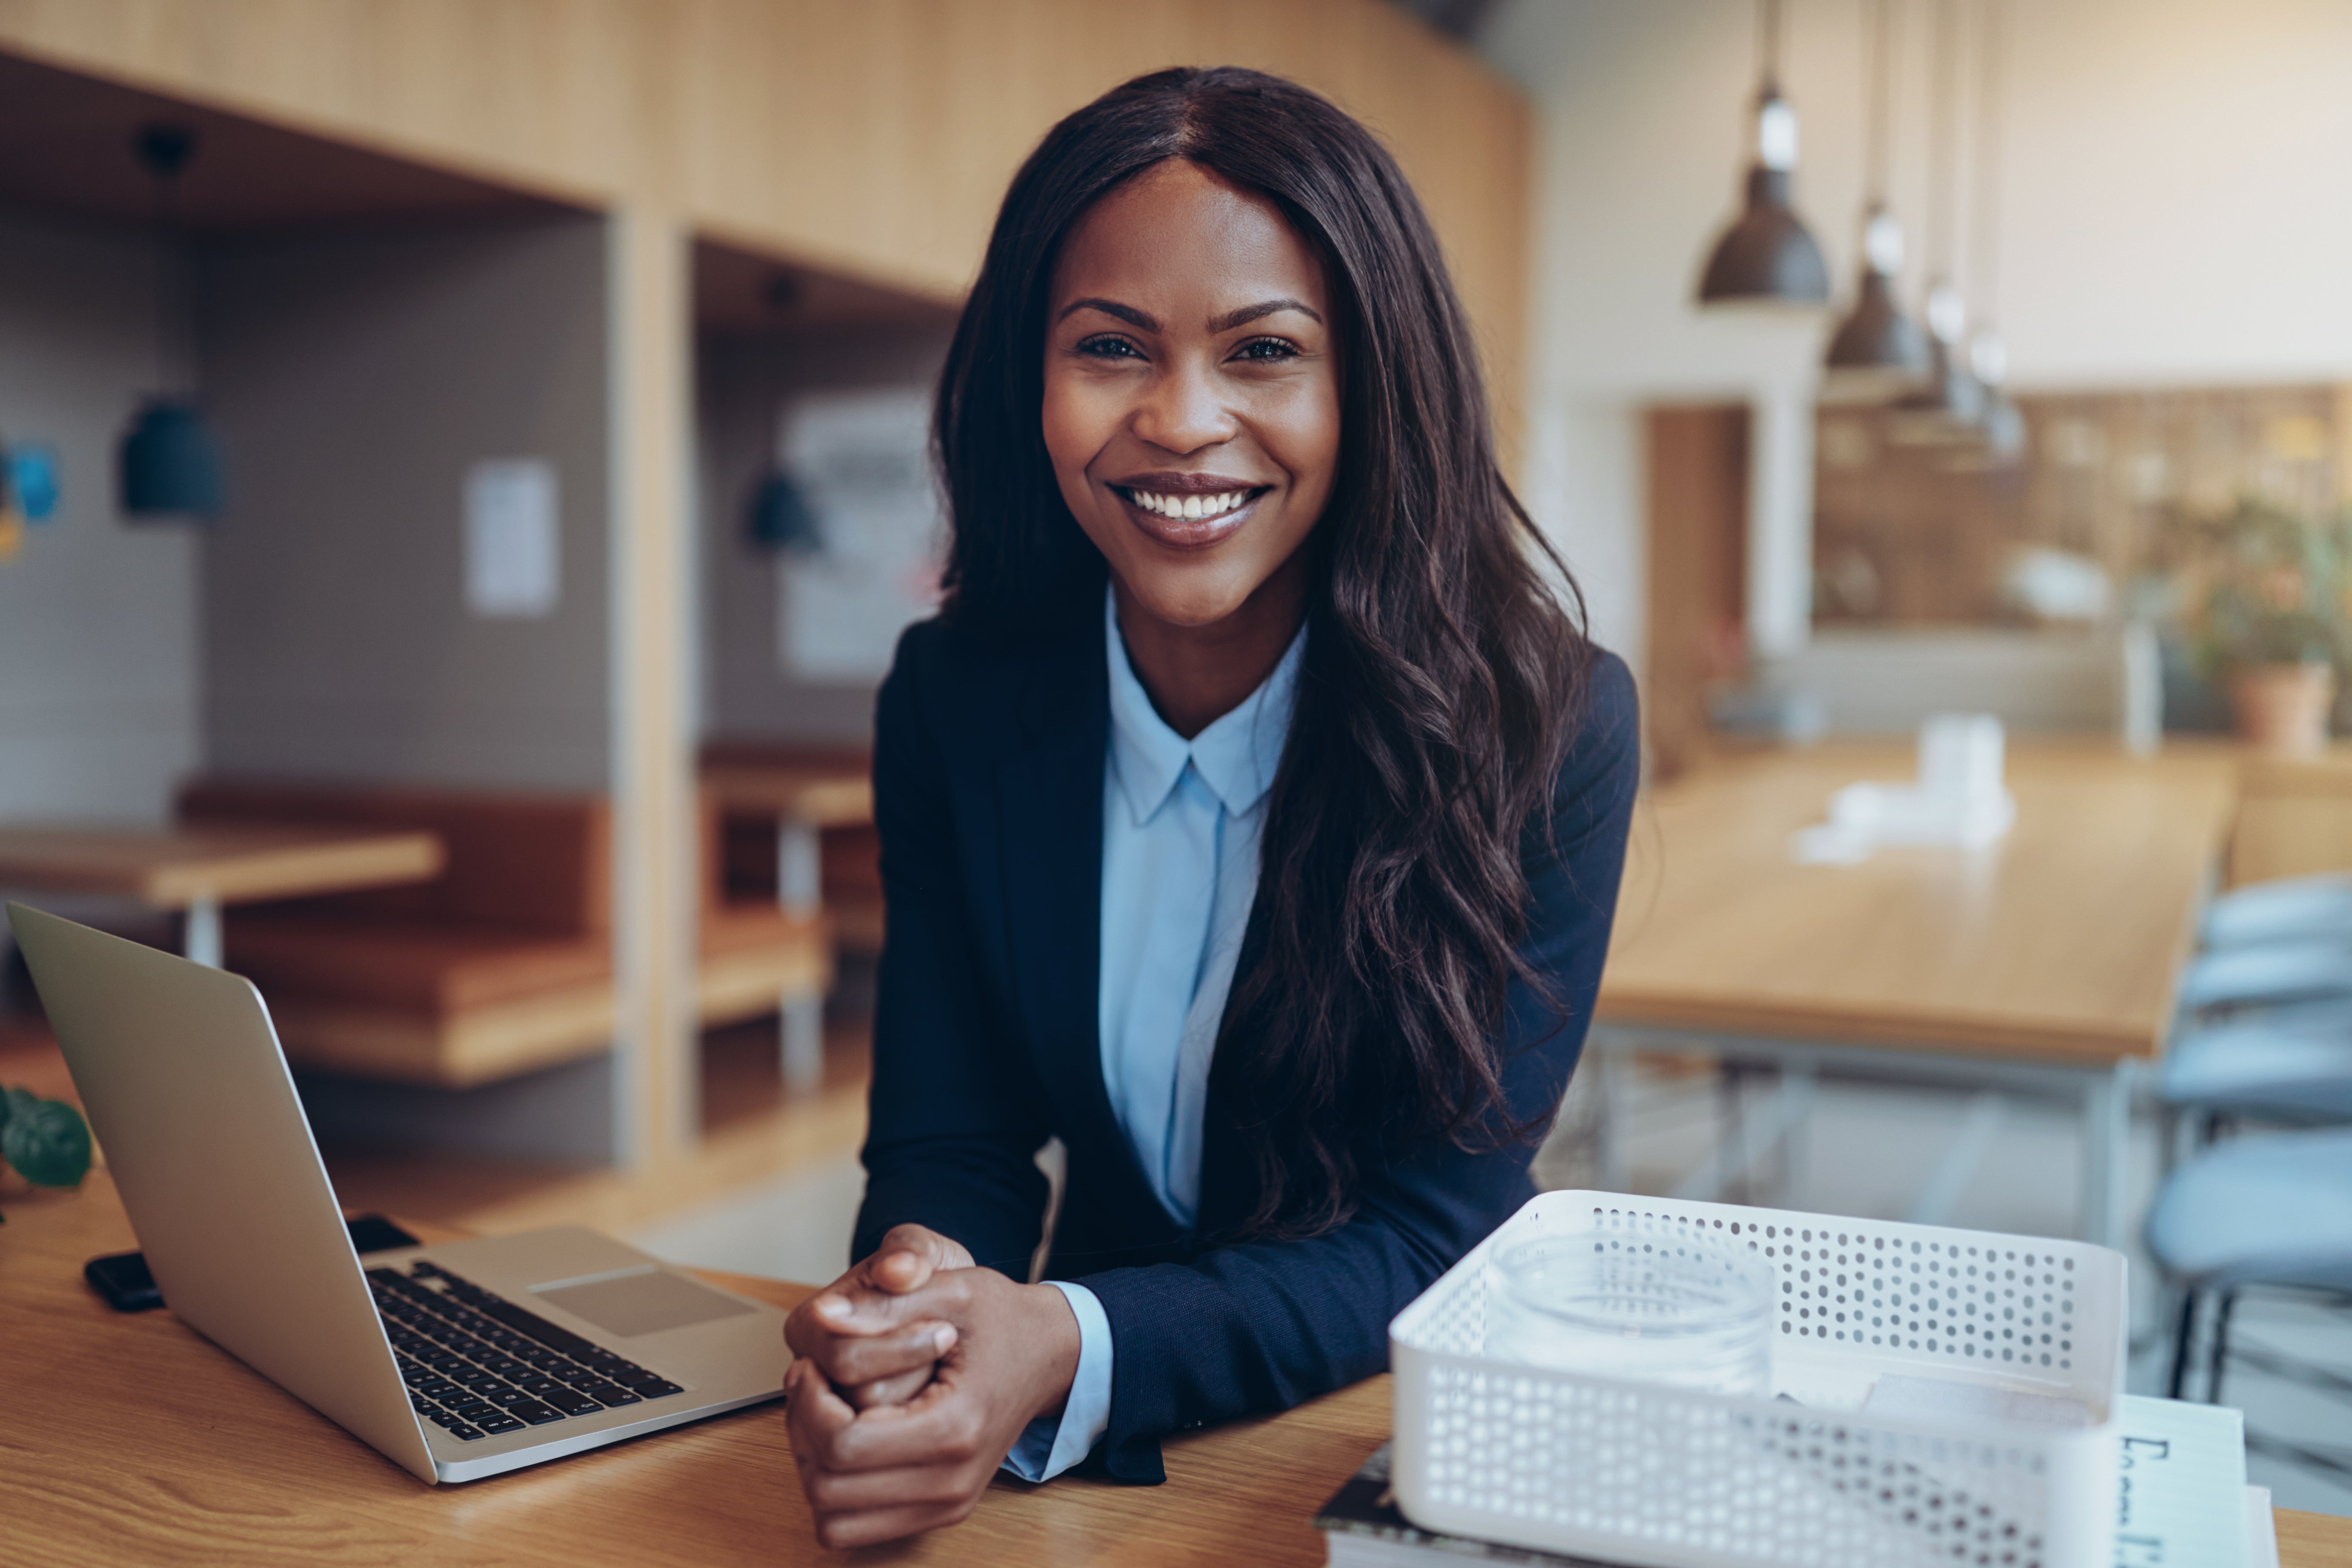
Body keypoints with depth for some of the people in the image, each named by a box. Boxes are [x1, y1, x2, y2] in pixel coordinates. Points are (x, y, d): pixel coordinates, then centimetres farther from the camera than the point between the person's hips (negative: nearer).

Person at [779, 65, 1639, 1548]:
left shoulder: (1548, 723, -14)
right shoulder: (954, 701, -5)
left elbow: (1434, 1236, -15)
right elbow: (947, 1144, -2)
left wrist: (1071, 1353, -32)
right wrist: (915, 1289, -26)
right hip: (1100, 1458, 3)